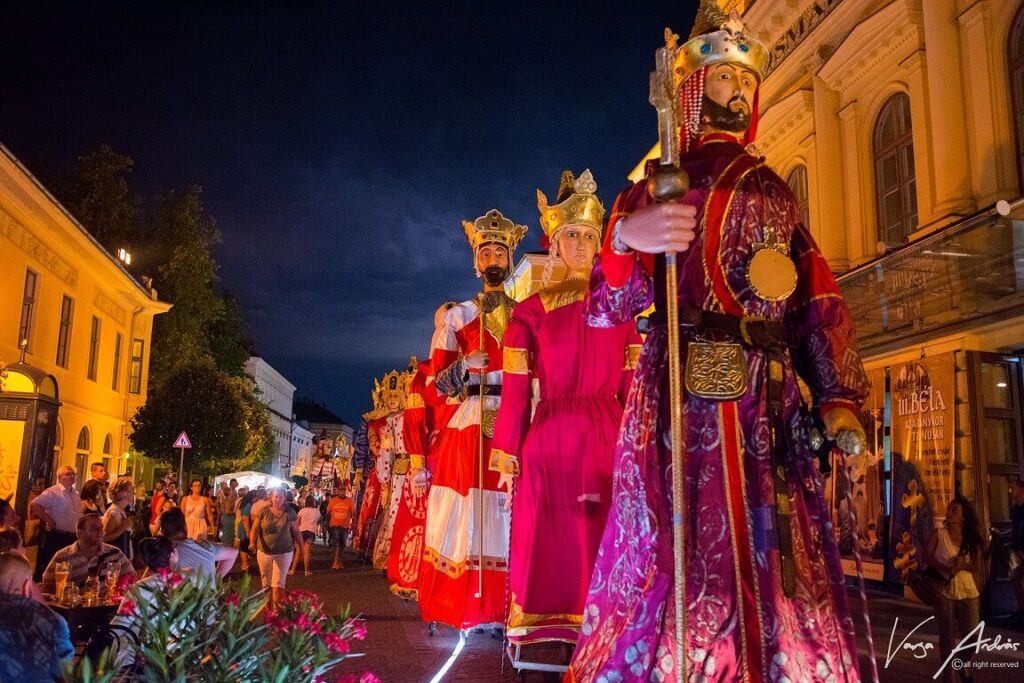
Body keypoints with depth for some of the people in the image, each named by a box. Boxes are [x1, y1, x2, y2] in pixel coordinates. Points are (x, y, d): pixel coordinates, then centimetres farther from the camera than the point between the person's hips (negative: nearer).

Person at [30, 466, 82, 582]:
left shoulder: (75, 494, 14)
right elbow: (34, 505, -23)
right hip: (56, 537, -8)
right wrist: (49, 521, -20)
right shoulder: (52, 492, -11)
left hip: (72, 538, 8)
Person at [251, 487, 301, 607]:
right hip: (264, 552, 1)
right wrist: (252, 542, -18)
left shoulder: (289, 513, -4)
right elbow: (255, 528, -2)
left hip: (284, 553, -1)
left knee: (278, 583, -4)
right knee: (266, 583, 11)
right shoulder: (264, 511, -4)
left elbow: (296, 532, 2)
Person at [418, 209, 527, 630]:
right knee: (470, 513, -6)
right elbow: (438, 383, 10)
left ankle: (505, 608, 2)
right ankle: (466, 609, 1)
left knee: (513, 513, -4)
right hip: (470, 424, 0)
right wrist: (463, 366, -8)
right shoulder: (460, 315, 14)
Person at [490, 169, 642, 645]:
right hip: (548, 438, 0)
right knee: (549, 538, 2)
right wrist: (508, 453, -2)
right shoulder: (531, 309, 8)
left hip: (608, 437, 1)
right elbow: (515, 391, 3)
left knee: (605, 536, 2)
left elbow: (634, 386, 5)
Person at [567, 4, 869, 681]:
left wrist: (839, 397, 3)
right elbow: (607, 308, -2)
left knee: (781, 567, 1)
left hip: (770, 403, 4)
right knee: (680, 555, -7)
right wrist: (625, 237, -22)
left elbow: (818, 304, 16)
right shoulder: (658, 187, 11)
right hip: (682, 398, -3)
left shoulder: (773, 191, 21)